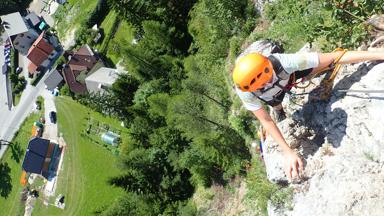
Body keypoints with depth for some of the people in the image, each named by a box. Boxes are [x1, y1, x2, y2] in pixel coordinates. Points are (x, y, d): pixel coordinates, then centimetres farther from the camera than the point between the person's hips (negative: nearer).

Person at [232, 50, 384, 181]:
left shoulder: (284, 61, -51)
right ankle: (278, 109, 56)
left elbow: (334, 57, -47)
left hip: (288, 73, 0)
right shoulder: (244, 91, -47)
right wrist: (287, 152, -41)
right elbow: (266, 121, -37)